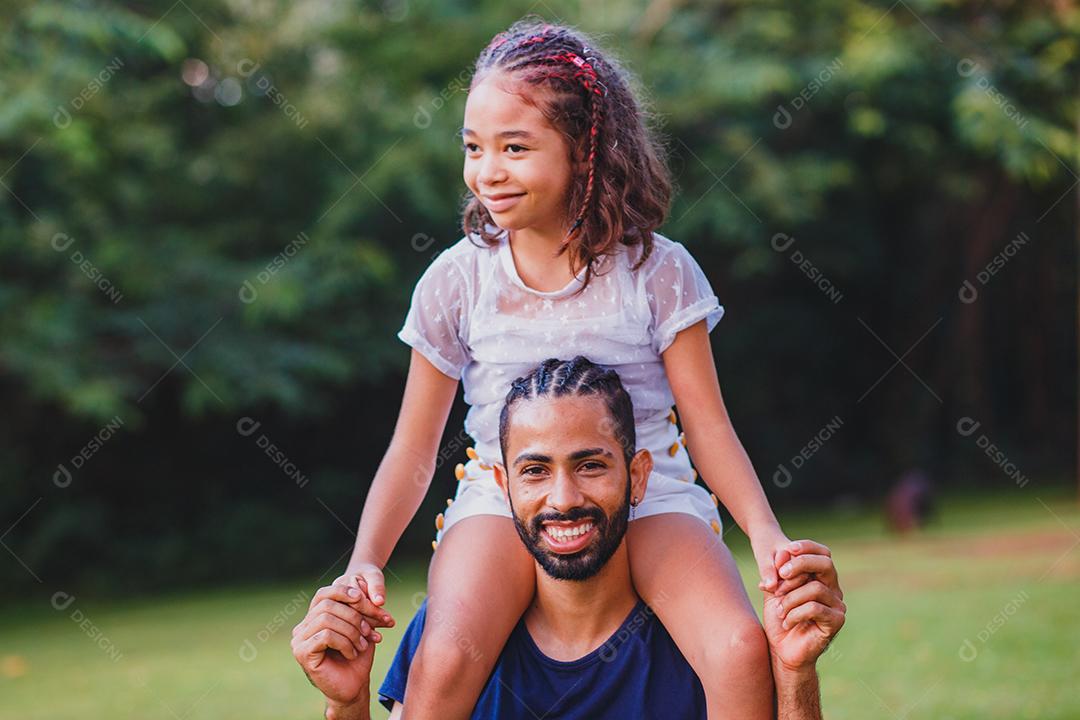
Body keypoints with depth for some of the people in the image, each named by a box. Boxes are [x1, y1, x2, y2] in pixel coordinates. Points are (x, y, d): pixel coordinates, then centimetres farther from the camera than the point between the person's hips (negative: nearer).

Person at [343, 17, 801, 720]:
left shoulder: (657, 270, -1)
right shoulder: (458, 281, 2)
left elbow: (708, 425, 0)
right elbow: (413, 451, 6)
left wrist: (766, 535, -15)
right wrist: (365, 563, -7)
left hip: (648, 496, 0)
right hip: (502, 497, 0)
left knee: (742, 653, -27)